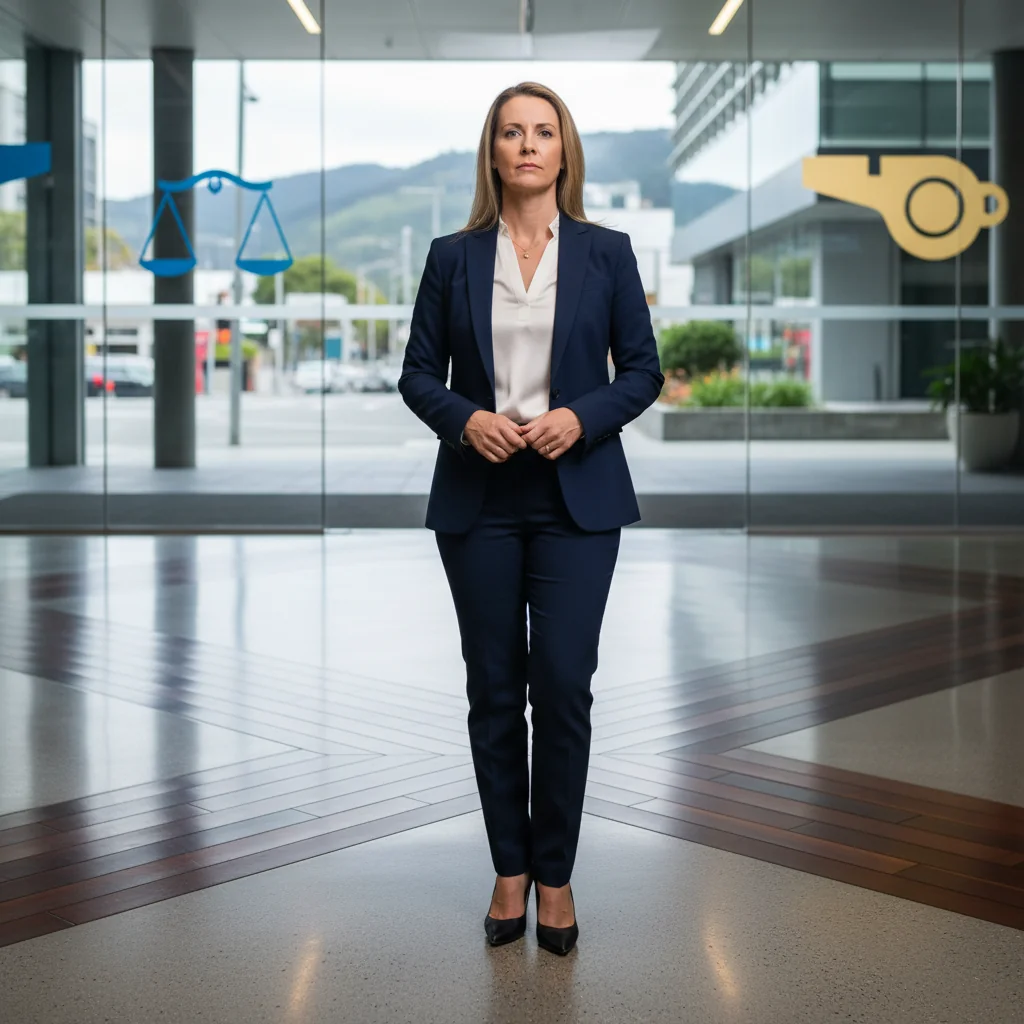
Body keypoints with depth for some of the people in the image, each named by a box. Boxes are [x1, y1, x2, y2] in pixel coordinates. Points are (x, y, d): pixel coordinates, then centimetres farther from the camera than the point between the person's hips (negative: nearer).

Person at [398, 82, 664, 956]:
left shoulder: (606, 252, 3)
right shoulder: (453, 257, 5)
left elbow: (644, 369, 3)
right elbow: (418, 373, 7)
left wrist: (581, 417, -14)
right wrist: (464, 418, -13)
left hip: (575, 496, -1)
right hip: (479, 497, 1)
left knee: (563, 687, -4)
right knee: (494, 690, 6)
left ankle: (555, 873, 12)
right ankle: (510, 869, 20)